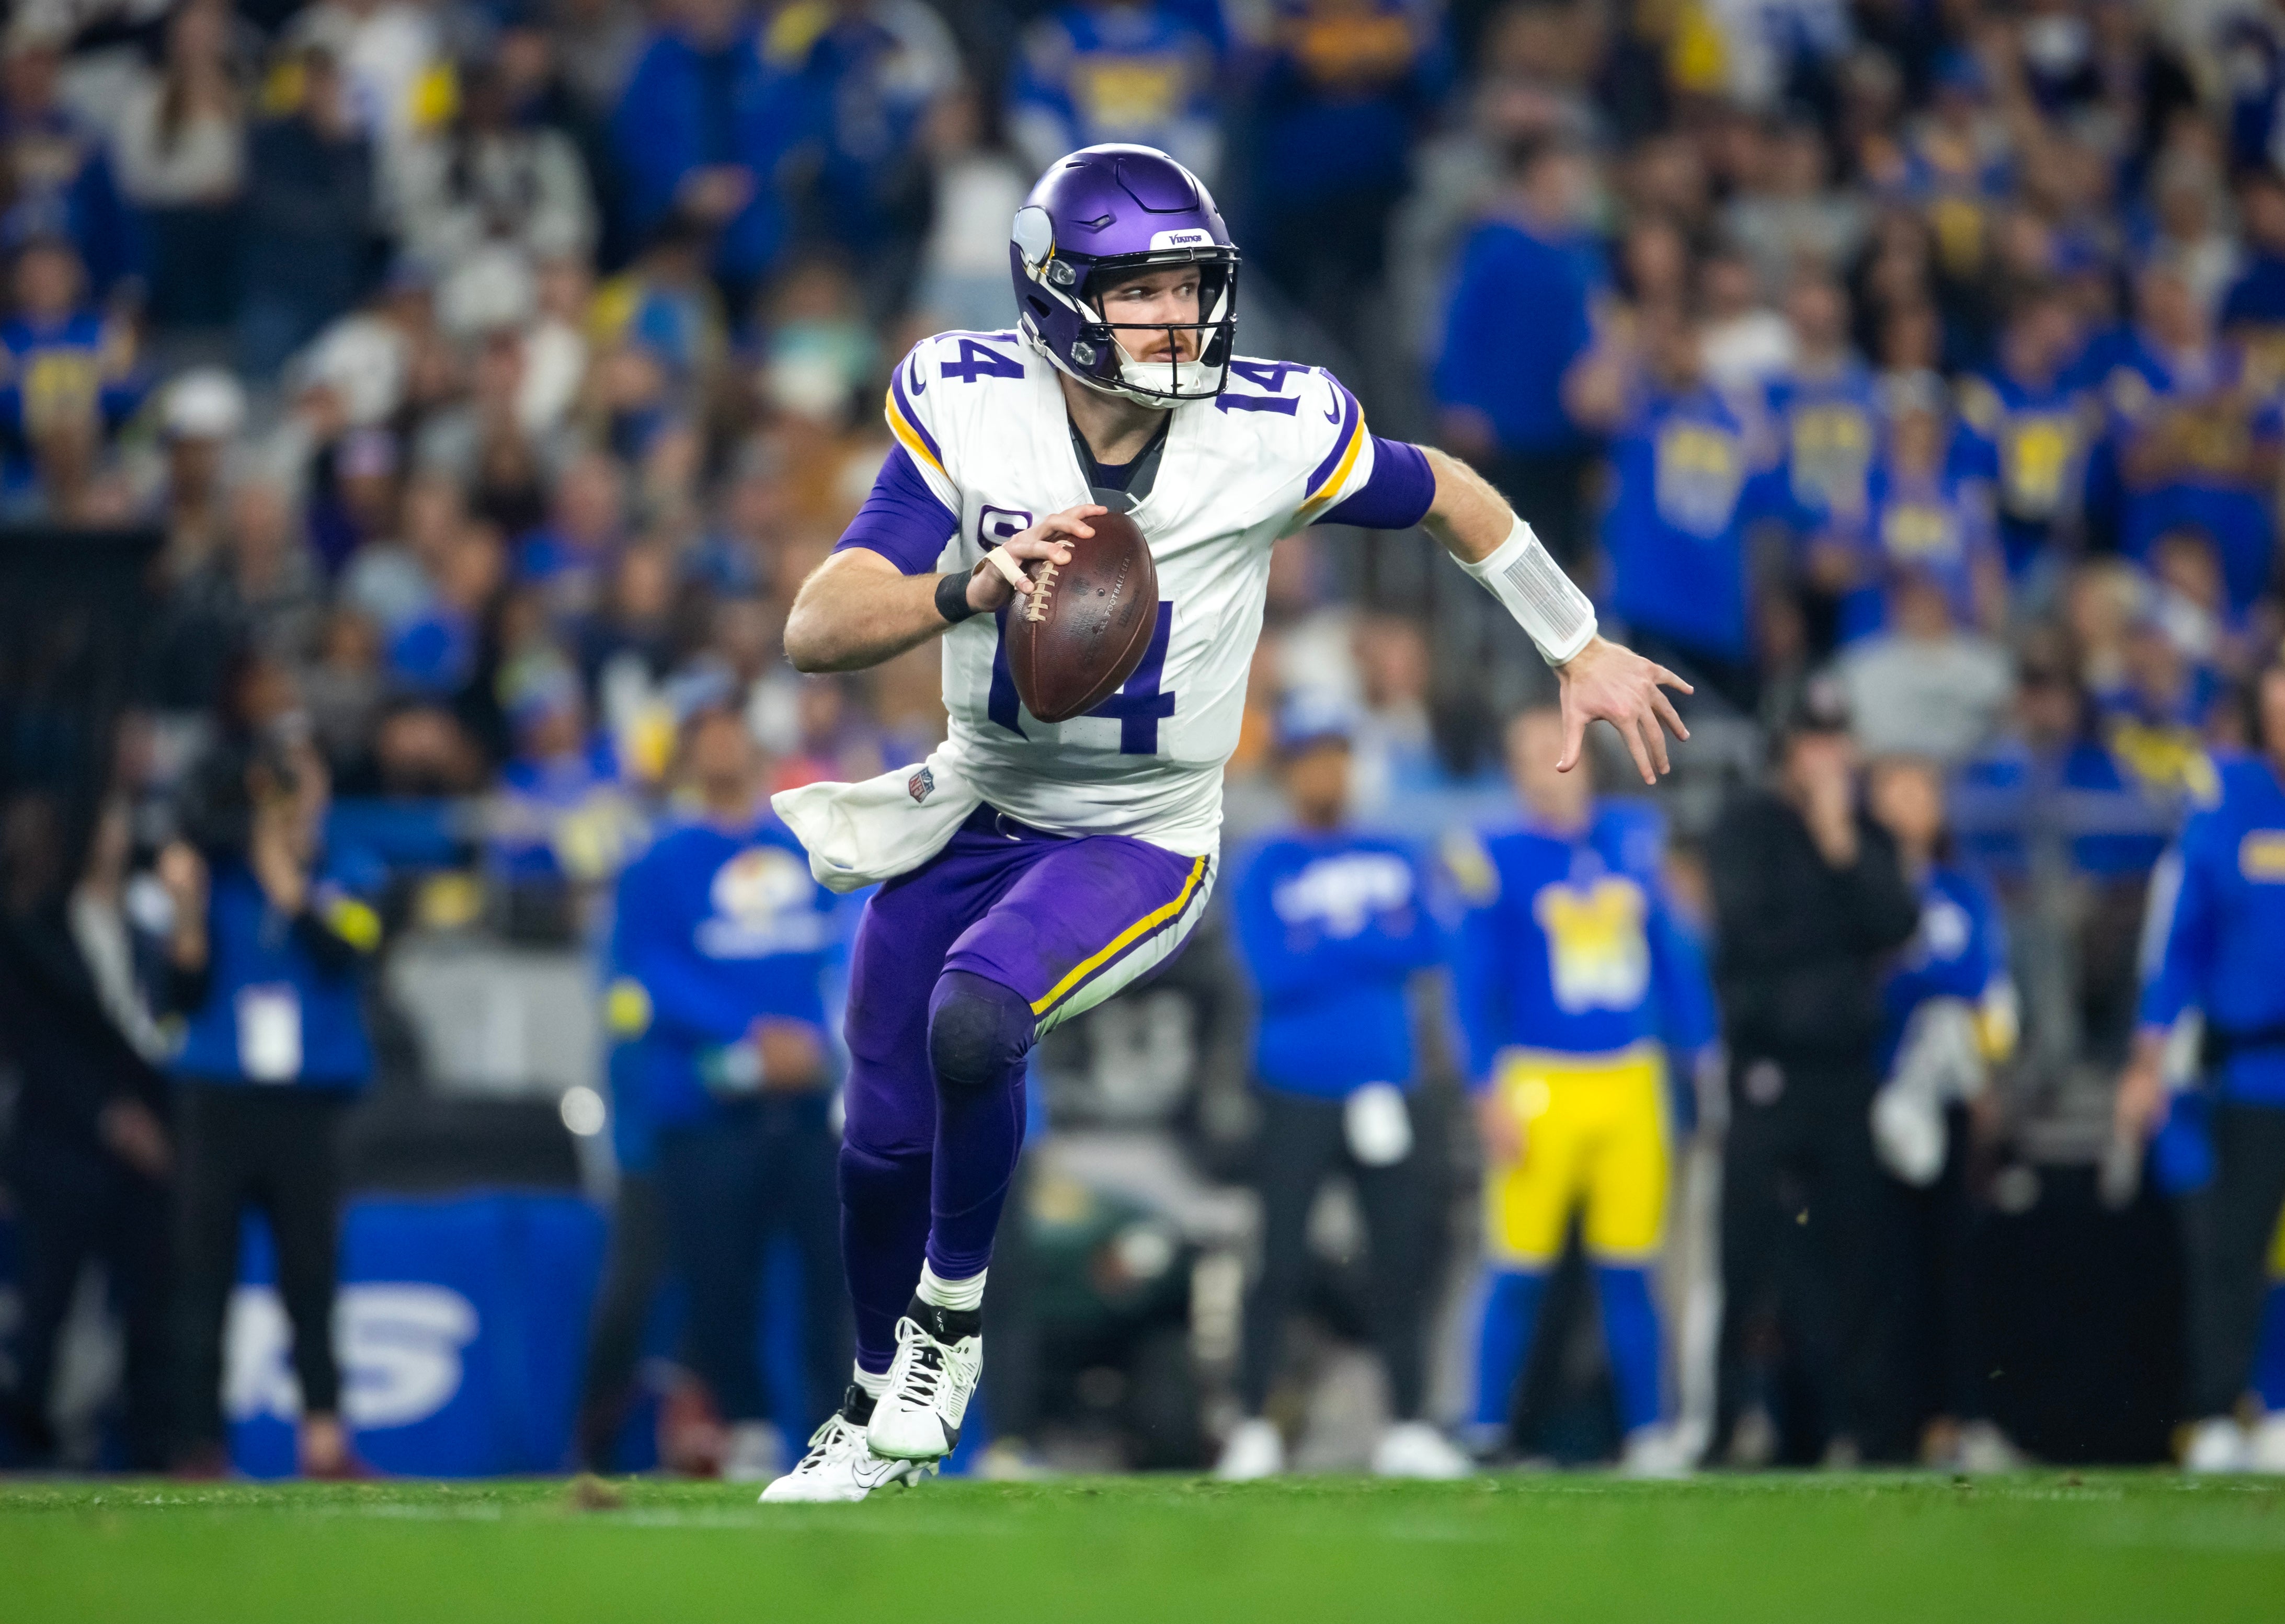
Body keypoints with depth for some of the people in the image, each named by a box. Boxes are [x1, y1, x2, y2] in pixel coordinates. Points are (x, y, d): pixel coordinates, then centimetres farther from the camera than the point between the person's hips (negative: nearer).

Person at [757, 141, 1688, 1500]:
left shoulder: (1274, 432, -19)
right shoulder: (969, 409, -17)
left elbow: (1445, 495, 3)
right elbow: (818, 632, -23)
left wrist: (1581, 650, 11)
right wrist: (972, 588, -41)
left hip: (1141, 841, -3)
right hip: (980, 812, 3)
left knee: (974, 1018, -30)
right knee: (884, 1134, 9)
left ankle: (953, 1315, -4)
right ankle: (876, 1408, 38)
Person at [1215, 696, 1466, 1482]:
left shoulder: (1392, 860, 12)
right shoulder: (1264, 870, 0)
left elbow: (1427, 947, -2)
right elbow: (1273, 973, -13)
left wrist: (1326, 948, -10)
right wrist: (1373, 943, -7)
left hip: (1382, 1090, 3)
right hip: (1297, 1094, -3)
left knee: (1403, 1261, 1)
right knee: (1282, 1263, -6)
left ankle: (1407, 1430, 6)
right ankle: (1253, 1429, 1)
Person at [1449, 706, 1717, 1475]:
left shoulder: (1634, 838, 9)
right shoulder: (1498, 861, -4)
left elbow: (1672, 956, 17)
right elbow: (1475, 987, -3)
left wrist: (1695, 1058, 17)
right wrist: (1489, 1094, -9)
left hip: (1632, 1083, 4)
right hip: (1539, 1086, -4)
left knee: (1629, 1270, 6)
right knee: (1519, 1274, -4)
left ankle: (1647, 1433, 11)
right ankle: (1486, 1433, 4)